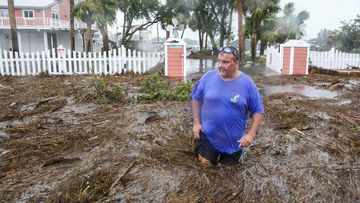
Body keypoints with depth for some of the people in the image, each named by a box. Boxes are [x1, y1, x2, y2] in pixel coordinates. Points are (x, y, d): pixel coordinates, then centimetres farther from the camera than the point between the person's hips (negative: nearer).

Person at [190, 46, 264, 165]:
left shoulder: (247, 83, -13)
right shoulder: (208, 77, -11)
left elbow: (258, 111, -6)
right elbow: (196, 99, 2)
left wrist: (251, 134, -14)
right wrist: (196, 123, -4)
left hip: (234, 140, 0)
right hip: (208, 136, 0)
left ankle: (227, 159, 50)